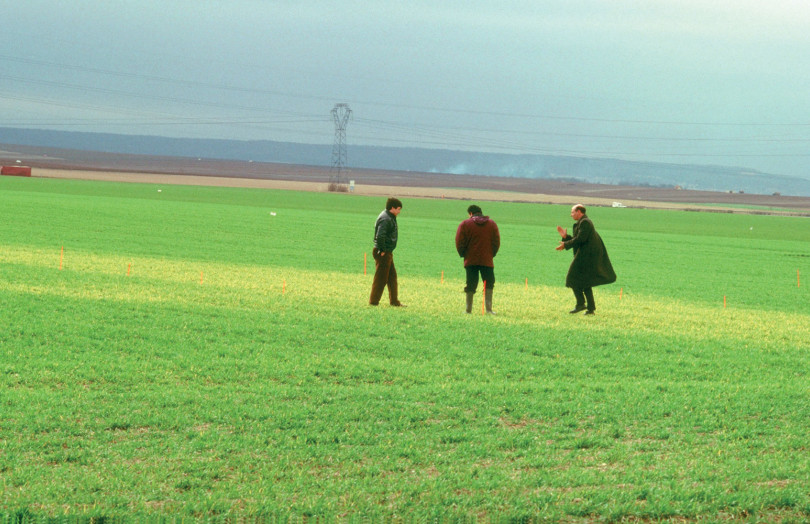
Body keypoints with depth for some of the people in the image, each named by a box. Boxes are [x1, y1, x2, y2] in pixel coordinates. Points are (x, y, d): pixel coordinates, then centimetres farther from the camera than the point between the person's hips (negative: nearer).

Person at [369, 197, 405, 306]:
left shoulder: (390, 218, 13)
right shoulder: (385, 219, -19)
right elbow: (380, 236, -31)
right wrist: (382, 251, -22)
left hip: (387, 253, 10)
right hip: (383, 253, -10)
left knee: (392, 276, 16)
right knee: (381, 278, -3)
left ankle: (394, 301, 22)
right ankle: (373, 301, 4)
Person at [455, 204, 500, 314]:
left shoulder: (465, 224, 0)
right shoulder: (492, 224, 7)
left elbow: (459, 243, -3)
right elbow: (496, 243, 4)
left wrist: (463, 255, 9)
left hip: (470, 260, 0)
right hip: (487, 260, 0)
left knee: (471, 285, 5)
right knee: (489, 284, 5)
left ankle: (469, 309, 5)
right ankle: (488, 308, -7)